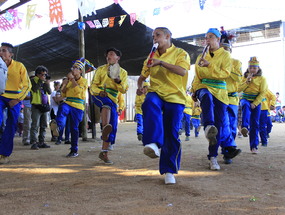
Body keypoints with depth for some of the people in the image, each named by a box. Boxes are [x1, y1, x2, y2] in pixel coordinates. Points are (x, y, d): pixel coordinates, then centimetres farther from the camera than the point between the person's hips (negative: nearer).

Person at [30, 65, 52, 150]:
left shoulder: (45, 81, 17)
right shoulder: (33, 80, 2)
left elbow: (49, 92, 7)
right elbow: (35, 89, -17)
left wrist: (47, 84, -8)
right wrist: (40, 80, -13)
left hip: (45, 106, 6)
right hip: (36, 106, -6)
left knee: (43, 126, 8)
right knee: (35, 125, -11)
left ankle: (41, 142, 14)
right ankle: (34, 143, -12)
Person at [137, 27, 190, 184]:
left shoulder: (180, 53, 5)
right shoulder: (152, 57, 19)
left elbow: (182, 71, -15)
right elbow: (142, 77, 27)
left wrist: (161, 62, -20)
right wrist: (140, 86, 4)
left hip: (175, 97, -2)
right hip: (156, 94, 2)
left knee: (172, 134, -3)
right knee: (150, 103, -36)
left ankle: (169, 171, 11)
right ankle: (153, 144, -45)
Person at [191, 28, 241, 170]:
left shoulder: (225, 55, 6)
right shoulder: (202, 56, 16)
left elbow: (225, 73, -8)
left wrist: (209, 65, -17)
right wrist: (194, 91, 8)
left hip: (219, 91, -1)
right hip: (204, 87, 1)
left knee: (220, 123, -3)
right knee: (206, 97, -38)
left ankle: (213, 156, 5)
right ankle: (209, 127, -56)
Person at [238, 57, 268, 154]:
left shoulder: (262, 79, 2)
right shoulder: (244, 77, 9)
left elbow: (262, 93, -5)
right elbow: (239, 89, -1)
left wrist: (254, 103, -16)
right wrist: (247, 81, -12)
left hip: (256, 102, 0)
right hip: (245, 99, 0)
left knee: (255, 124, 0)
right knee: (246, 106, -38)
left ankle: (254, 146, 7)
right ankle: (245, 127, -55)